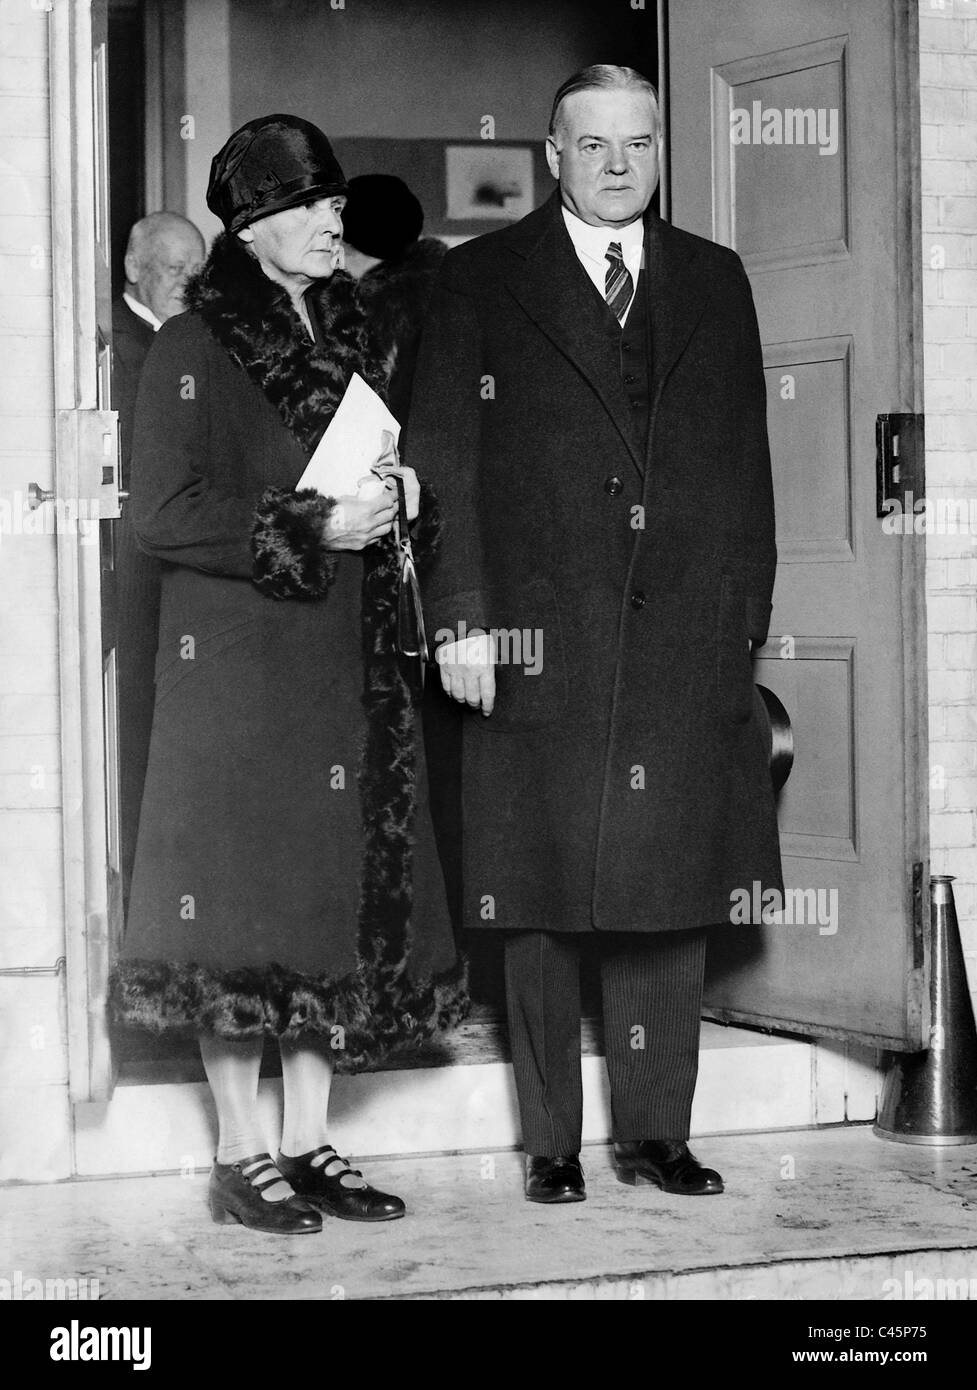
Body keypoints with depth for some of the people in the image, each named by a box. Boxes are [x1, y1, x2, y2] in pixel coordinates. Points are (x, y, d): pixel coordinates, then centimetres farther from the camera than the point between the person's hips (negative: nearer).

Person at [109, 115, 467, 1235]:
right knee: (246, 888, -5)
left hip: (349, 664, 7)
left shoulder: (348, 335, 16)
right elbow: (165, 512, -12)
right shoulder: (195, 348, -5)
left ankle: (309, 1142, 12)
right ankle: (242, 1155, 2)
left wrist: (401, 497, 0)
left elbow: (399, 478, 23)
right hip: (238, 656, -6)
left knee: (343, 895, 5)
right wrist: (313, 526, -16)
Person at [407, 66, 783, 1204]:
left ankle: (657, 1132, 16)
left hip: (685, 641, 3)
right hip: (536, 641, -2)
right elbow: (442, 461, 0)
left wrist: (743, 620, 6)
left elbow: (745, 463, 13)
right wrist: (461, 620, -8)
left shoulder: (714, 281, 14)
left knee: (669, 891, 6)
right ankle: (551, 1143, 11)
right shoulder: (481, 281, 4)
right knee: (540, 898, 2)